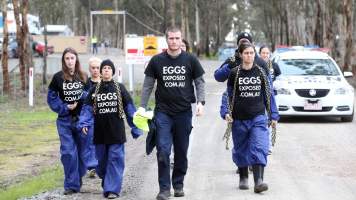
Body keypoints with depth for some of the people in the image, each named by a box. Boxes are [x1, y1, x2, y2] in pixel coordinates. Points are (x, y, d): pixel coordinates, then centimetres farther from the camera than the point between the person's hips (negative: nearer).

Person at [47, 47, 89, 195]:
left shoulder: (84, 77, 2)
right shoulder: (58, 77, 0)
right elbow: (51, 97, 3)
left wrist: (85, 95, -17)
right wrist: (64, 108, -9)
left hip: (81, 118, 1)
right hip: (65, 120, -1)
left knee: (82, 150, 7)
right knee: (68, 152, -6)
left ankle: (78, 179, 26)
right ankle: (71, 184, 0)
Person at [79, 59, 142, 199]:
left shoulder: (120, 89, 2)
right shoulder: (94, 90, 6)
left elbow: (130, 109, 3)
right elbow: (87, 109, 4)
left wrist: (135, 128, 2)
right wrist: (84, 124, -13)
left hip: (116, 132, -2)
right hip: (100, 132, 2)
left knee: (115, 160, -6)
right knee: (102, 160, 8)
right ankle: (106, 184, 28)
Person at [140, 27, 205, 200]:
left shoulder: (190, 60, 2)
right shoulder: (157, 61, 2)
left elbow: (199, 82, 7)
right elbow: (148, 85, 6)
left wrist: (200, 102, -7)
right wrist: (142, 107, 1)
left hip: (184, 112, 1)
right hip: (163, 112, -1)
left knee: (181, 151, 9)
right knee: (163, 150, -10)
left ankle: (178, 184, 23)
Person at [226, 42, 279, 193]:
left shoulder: (262, 73, 5)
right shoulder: (234, 73, 1)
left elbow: (269, 94, 10)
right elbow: (228, 95, 8)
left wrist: (273, 115, 9)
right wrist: (226, 113, -2)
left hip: (258, 117, 0)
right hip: (239, 119, 0)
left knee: (259, 148, -14)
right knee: (241, 150, 11)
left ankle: (258, 181, -20)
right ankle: (243, 178, 29)